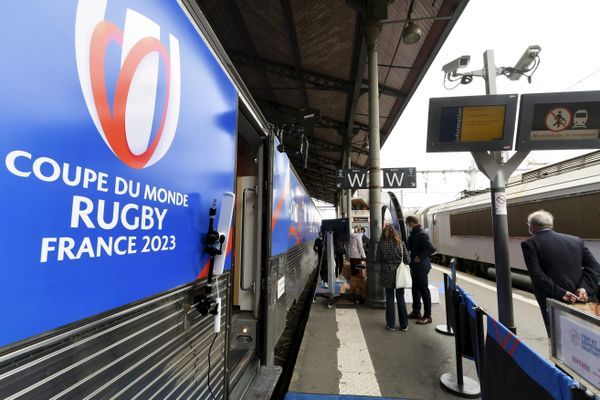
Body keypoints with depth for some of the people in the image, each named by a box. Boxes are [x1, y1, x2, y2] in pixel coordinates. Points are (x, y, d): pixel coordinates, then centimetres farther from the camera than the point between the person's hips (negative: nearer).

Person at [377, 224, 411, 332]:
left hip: (387, 274, -1)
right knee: (400, 298, 11)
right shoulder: (400, 243, -6)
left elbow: (378, 260, -1)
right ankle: (404, 325, 19)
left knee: (389, 299, 9)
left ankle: (391, 324, 17)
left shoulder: (381, 244, -7)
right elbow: (407, 259, -3)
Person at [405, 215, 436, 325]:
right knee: (415, 289, 18)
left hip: (421, 267, -10)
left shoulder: (421, 234, -20)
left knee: (424, 290, 1)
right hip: (415, 266, 10)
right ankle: (416, 311, 31)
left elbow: (431, 248, -29)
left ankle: (427, 316, 13)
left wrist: (420, 257, -23)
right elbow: (409, 246, 18)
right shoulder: (414, 234, 9)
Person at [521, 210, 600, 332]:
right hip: (583, 301, 5)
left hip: (555, 304, -5)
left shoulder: (529, 244, -7)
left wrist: (561, 294, -13)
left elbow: (537, 275, -16)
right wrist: (584, 288, -7)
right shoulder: (576, 240, 10)